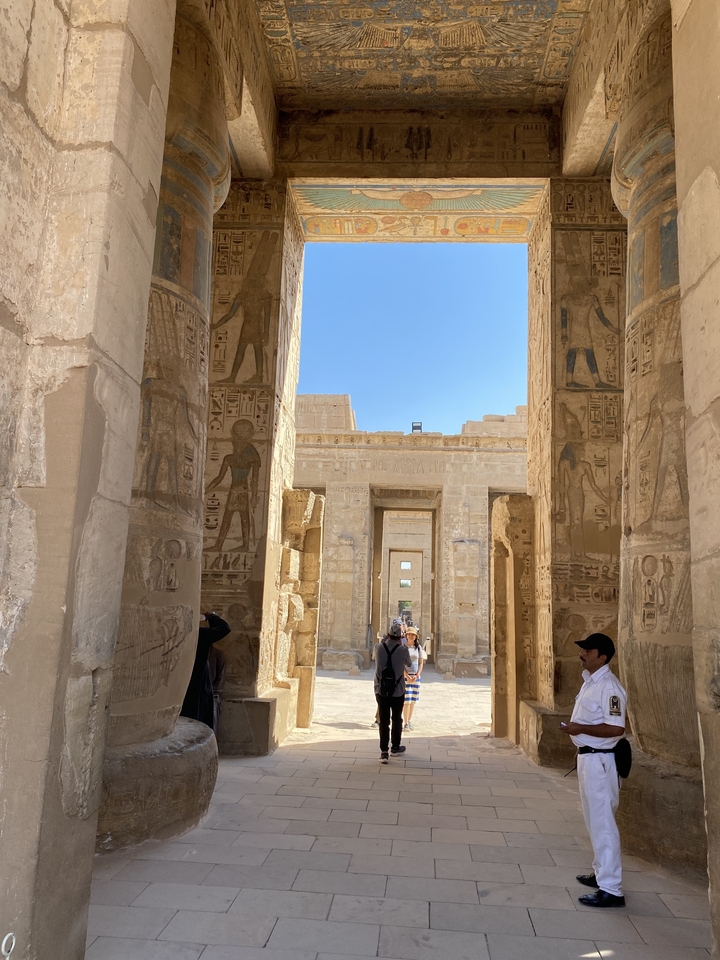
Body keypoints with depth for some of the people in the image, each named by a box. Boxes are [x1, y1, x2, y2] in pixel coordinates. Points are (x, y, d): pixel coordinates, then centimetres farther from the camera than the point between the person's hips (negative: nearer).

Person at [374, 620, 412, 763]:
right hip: (398, 692, -1)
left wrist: (387, 637, 19)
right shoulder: (403, 649, -13)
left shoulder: (378, 647, -9)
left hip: (381, 691, 1)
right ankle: (395, 747, 31)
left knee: (384, 721, 6)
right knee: (397, 720, 17)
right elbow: (409, 665, 6)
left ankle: (384, 752, 2)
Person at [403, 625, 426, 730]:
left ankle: (410, 721, 19)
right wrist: (407, 676, -13)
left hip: (416, 676, 4)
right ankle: (406, 723, -1)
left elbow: (421, 663, 7)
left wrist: (417, 675, -5)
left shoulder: (418, 647, 7)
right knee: (406, 700, -7)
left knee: (413, 700, 7)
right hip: (404, 675, -4)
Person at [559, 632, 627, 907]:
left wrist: (580, 729, -26)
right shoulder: (589, 681, 10)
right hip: (586, 757, 10)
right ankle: (601, 872, 36)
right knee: (593, 820, 21)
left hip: (599, 760, -10)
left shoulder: (608, 686, -21)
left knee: (603, 822, -3)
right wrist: (574, 728, 9)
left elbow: (616, 728, -27)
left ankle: (611, 889, 5)